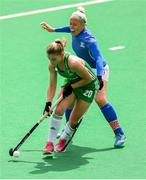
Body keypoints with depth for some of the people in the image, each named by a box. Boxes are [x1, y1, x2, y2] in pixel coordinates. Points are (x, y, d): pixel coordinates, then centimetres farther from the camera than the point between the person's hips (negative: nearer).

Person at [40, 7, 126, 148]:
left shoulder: (89, 40, -32)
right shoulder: (76, 32, -8)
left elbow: (98, 59, -44)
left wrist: (99, 78, -59)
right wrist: (53, 30, 32)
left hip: (98, 71, -9)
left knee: (100, 99, -26)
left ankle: (119, 133, -24)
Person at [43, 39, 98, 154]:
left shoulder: (73, 63, -36)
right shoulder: (52, 65, -16)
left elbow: (89, 78, -23)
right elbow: (52, 85, -10)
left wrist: (72, 86, -24)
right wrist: (48, 103, -23)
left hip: (87, 86, -5)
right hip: (71, 84, 5)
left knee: (73, 121, -5)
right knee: (59, 109, -18)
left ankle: (63, 140, 25)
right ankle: (50, 144, -15)